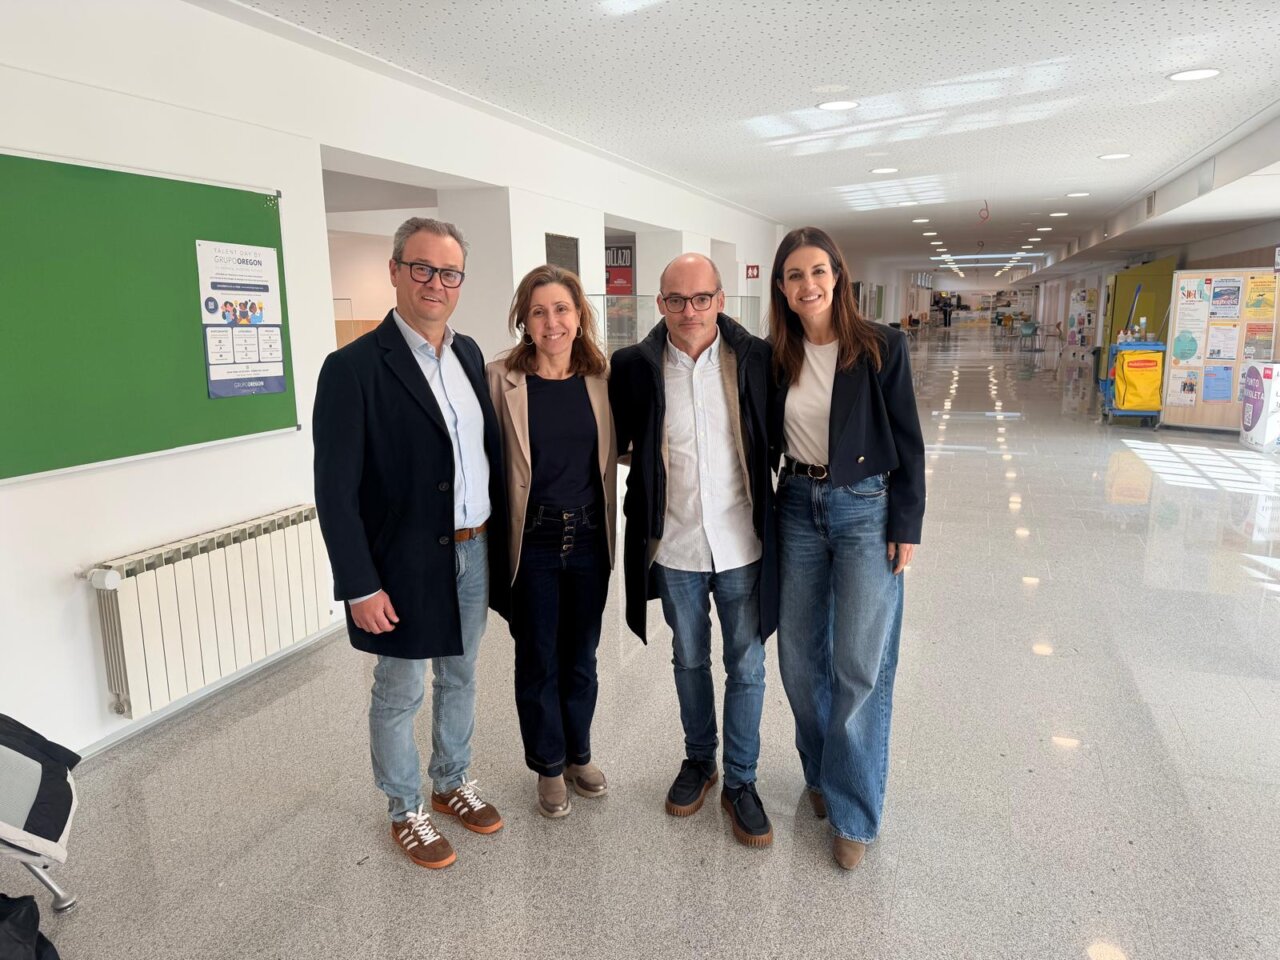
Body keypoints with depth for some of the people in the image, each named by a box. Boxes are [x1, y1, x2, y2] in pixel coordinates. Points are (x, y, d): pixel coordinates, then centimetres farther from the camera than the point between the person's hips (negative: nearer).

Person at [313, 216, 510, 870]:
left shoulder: (468, 353, 5)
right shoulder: (354, 367, -15)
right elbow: (335, 491, -16)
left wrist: (500, 538, 8)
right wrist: (361, 586, -17)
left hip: (474, 552, 6)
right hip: (407, 565, -6)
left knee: (460, 677, 21)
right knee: (400, 694, 12)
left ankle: (452, 783, 43)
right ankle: (406, 811, 34)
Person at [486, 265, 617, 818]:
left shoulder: (599, 378, 1)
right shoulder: (502, 378, -9)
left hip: (589, 536, 3)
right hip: (531, 540, -3)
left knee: (580, 657, 17)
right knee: (538, 661, 12)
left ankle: (579, 755, 39)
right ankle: (549, 767, 33)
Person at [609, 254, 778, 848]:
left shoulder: (756, 358, -8)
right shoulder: (635, 366, -7)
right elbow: (619, 442, 8)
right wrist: (644, 488, 2)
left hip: (740, 543, -1)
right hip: (674, 547, 1)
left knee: (745, 667, 11)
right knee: (689, 660, 19)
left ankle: (740, 781, 30)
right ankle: (698, 759, 41)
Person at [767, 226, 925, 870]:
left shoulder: (880, 347, -7)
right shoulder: (776, 356, 3)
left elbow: (907, 442, -5)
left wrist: (907, 527, -8)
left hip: (866, 509, -4)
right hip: (798, 507, 4)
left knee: (860, 665, -2)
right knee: (800, 658, 11)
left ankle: (853, 811, 15)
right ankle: (821, 773, 34)